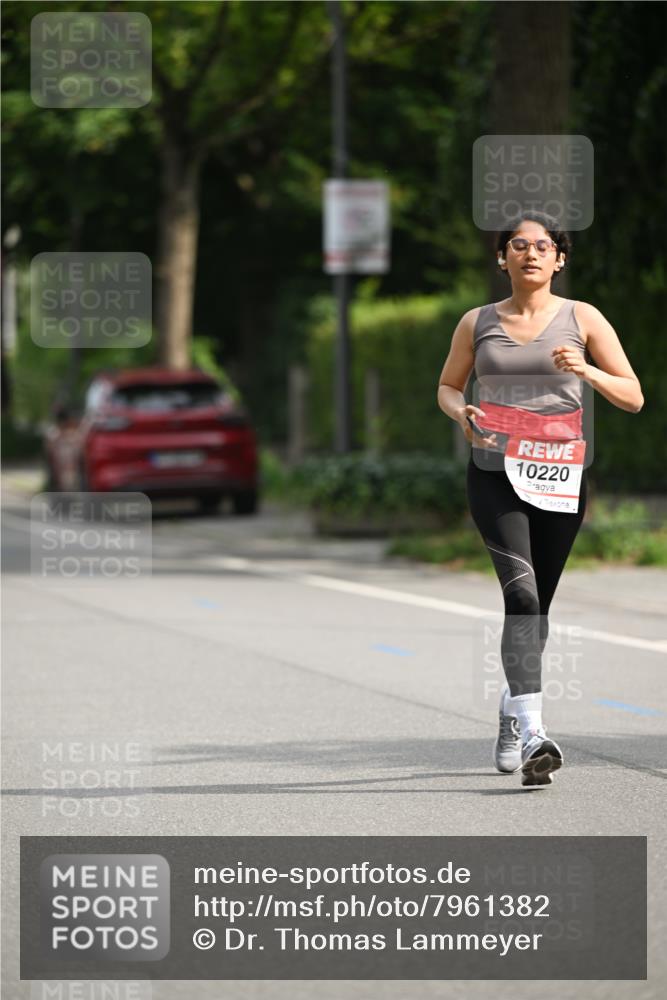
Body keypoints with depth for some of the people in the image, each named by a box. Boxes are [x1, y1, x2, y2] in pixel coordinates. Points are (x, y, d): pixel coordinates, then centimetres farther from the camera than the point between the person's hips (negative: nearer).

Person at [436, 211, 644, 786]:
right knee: (522, 592, -19)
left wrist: (588, 373, -15)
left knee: (536, 606, 10)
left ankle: (511, 722, 32)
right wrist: (461, 413, -4)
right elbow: (447, 386, 20)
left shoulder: (582, 319, 5)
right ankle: (531, 735, -27)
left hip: (560, 478, 1)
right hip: (495, 474, -1)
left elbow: (633, 398, 5)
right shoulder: (477, 323, 8)